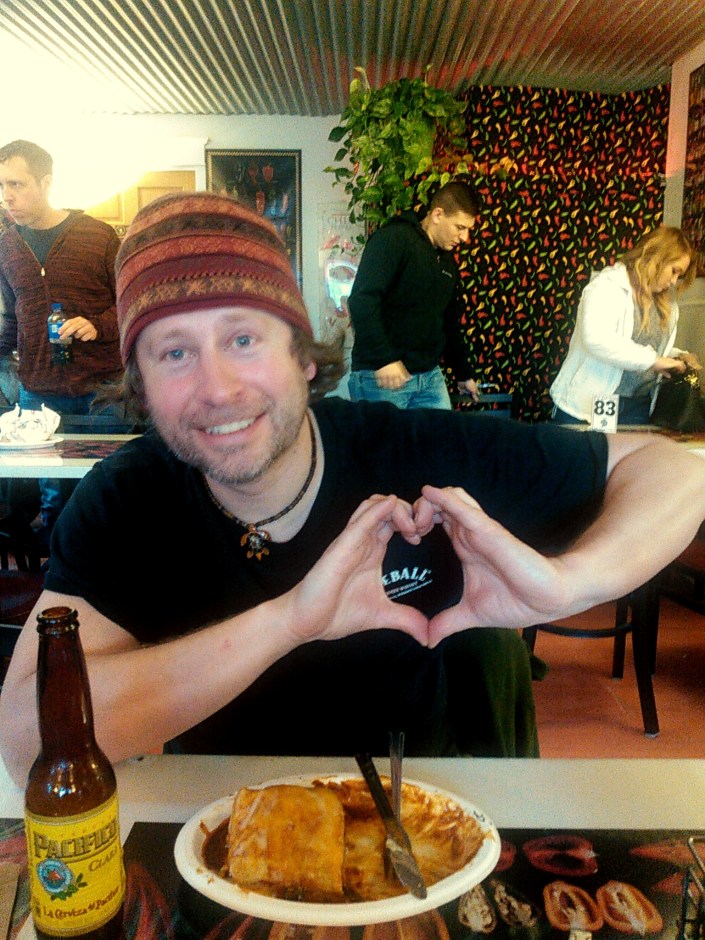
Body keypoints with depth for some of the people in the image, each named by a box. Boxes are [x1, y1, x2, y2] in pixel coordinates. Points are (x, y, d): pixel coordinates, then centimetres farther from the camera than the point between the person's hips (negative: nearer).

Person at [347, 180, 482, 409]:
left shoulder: (448, 262, 18)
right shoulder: (394, 239, -8)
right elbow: (361, 301, -20)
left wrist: (463, 374, 29)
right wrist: (384, 359, -26)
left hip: (430, 375, 8)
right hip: (380, 376, -7)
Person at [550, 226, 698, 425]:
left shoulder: (664, 301, 12)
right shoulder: (608, 285, -10)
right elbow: (597, 339, -27)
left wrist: (676, 356, 5)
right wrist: (652, 360, -23)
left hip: (638, 409, 7)